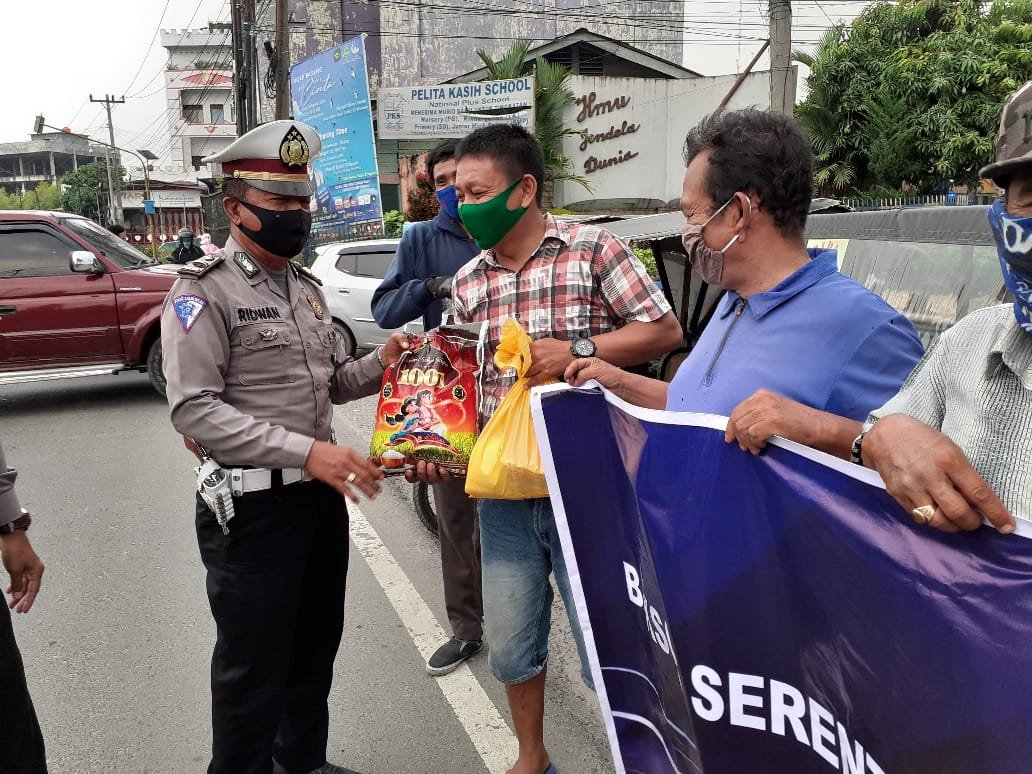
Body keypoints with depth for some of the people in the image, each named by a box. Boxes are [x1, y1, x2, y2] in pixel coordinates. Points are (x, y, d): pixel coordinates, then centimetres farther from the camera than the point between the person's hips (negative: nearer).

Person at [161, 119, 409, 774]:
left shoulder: (307, 286, 13)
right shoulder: (205, 290, -12)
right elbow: (195, 408, -21)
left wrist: (379, 365, -1)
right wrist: (306, 451, -29)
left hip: (322, 495, 8)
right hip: (253, 505, -8)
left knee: (316, 645, 20)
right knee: (254, 664, 5)